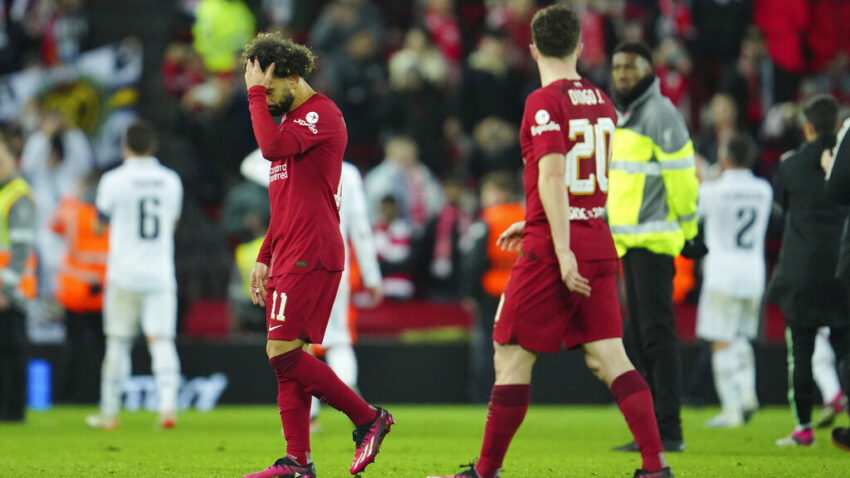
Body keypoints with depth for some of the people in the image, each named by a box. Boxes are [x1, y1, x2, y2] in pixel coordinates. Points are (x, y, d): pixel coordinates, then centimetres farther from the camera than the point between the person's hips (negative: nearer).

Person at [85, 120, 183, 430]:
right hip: (161, 273, 2)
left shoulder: (114, 181, -6)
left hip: (124, 274, -2)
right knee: (161, 341, -1)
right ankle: (168, 404, -17)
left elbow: (99, 228, 5)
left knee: (118, 343, 5)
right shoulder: (171, 181, 5)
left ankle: (109, 413, 11)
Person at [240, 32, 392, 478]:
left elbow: (273, 146, -27)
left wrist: (256, 92, -17)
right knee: (288, 358, 5)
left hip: (311, 256, -10)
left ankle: (369, 418, -5)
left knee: (283, 353, -14)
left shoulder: (322, 114, -8)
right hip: (289, 257, 10)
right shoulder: (291, 119, 22)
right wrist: (264, 257, 23)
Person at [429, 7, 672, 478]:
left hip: (553, 250, -7)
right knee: (609, 359, 3)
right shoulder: (601, 102, 13)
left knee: (511, 359, 1)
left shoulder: (544, 102, -10)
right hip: (598, 243, 7)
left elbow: (553, 177, -19)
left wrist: (563, 251, -22)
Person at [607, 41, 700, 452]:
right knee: (641, 336, 10)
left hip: (655, 240, -10)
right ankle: (655, 428, 13)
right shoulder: (623, 115, 18)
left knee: (656, 334, -11)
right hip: (630, 240, 10)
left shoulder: (659, 114, -11)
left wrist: (687, 229, -10)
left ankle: (668, 432, -12)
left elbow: (681, 175, -13)